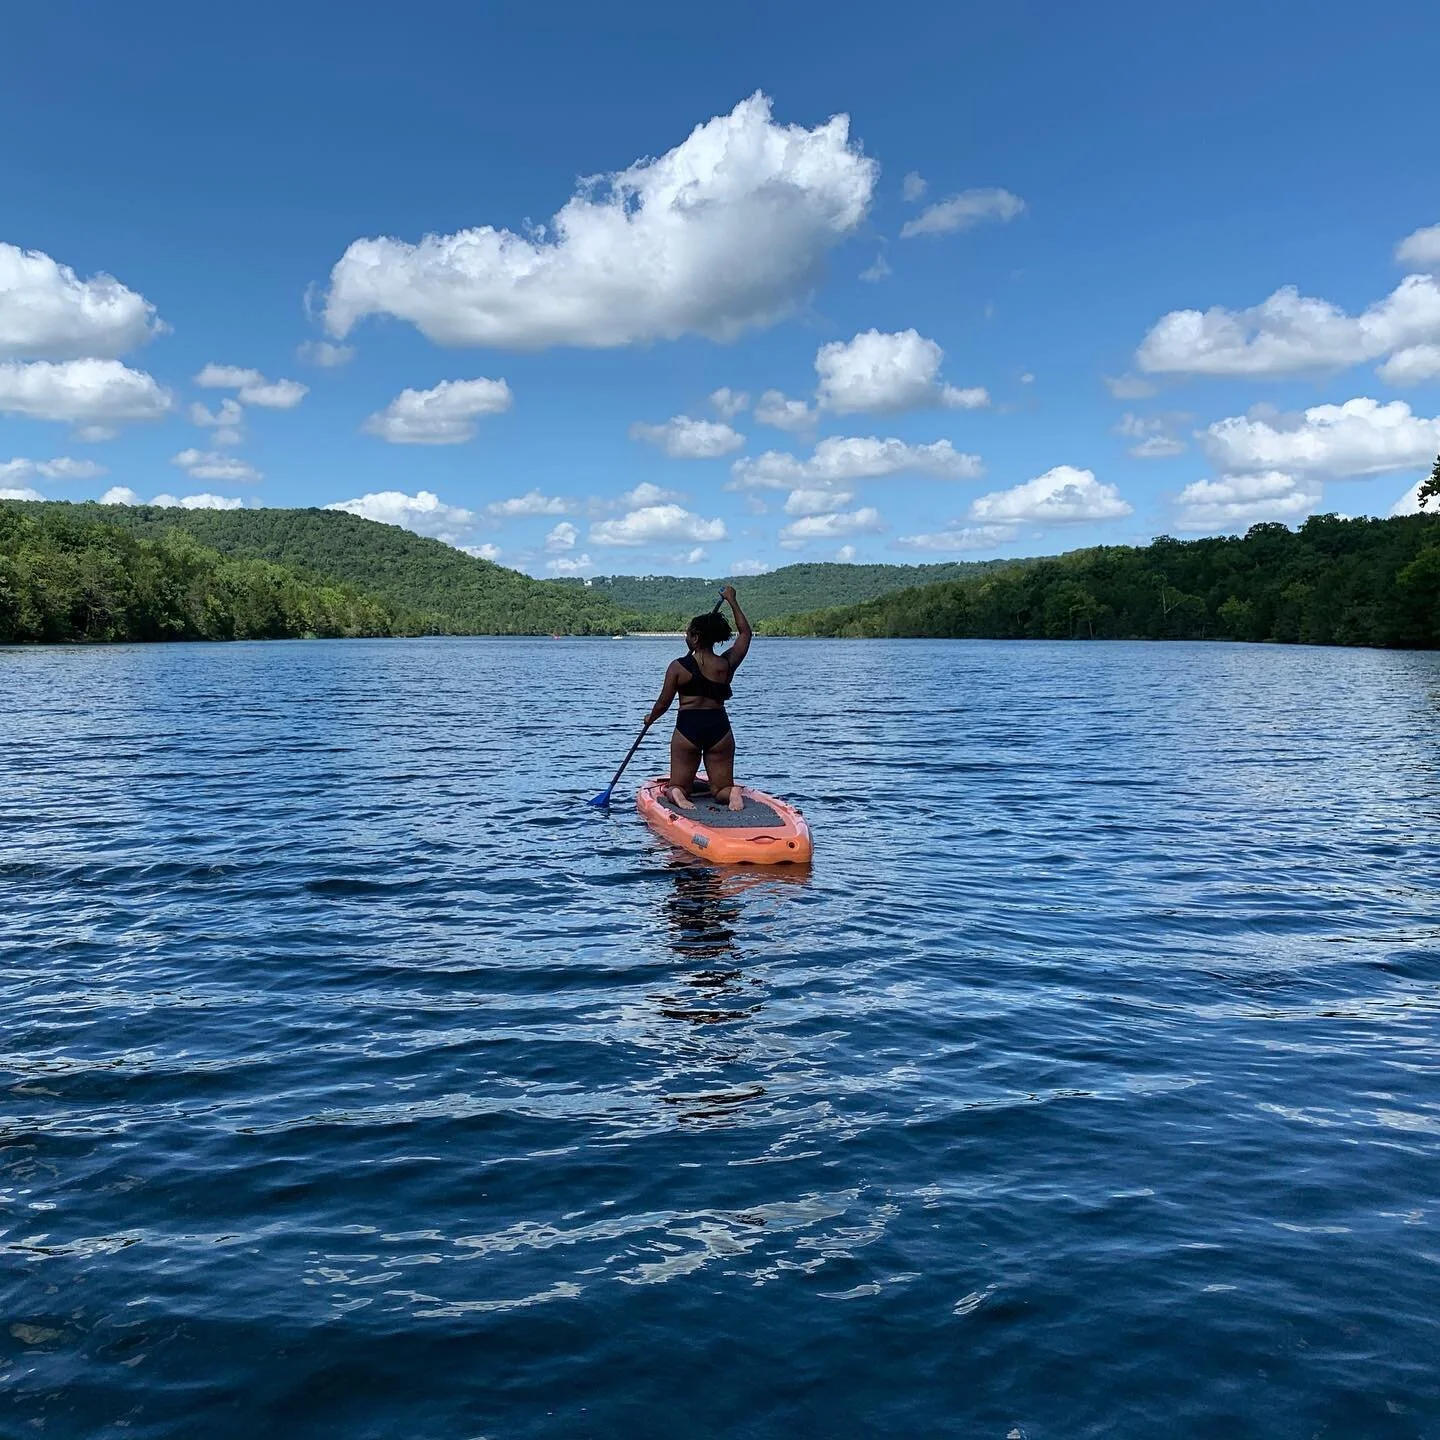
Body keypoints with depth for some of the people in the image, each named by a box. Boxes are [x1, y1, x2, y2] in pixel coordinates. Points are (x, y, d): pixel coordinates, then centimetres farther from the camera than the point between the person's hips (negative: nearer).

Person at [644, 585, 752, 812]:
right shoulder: (727, 664, 2)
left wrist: (650, 718, 23)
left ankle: (677, 794, -22)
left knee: (678, 786, 13)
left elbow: (663, 704, 2)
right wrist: (732, 601, 25)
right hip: (719, 729, 2)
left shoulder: (678, 667, -5)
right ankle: (733, 792, -22)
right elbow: (746, 633, 19)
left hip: (687, 728, -2)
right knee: (722, 789, 12)